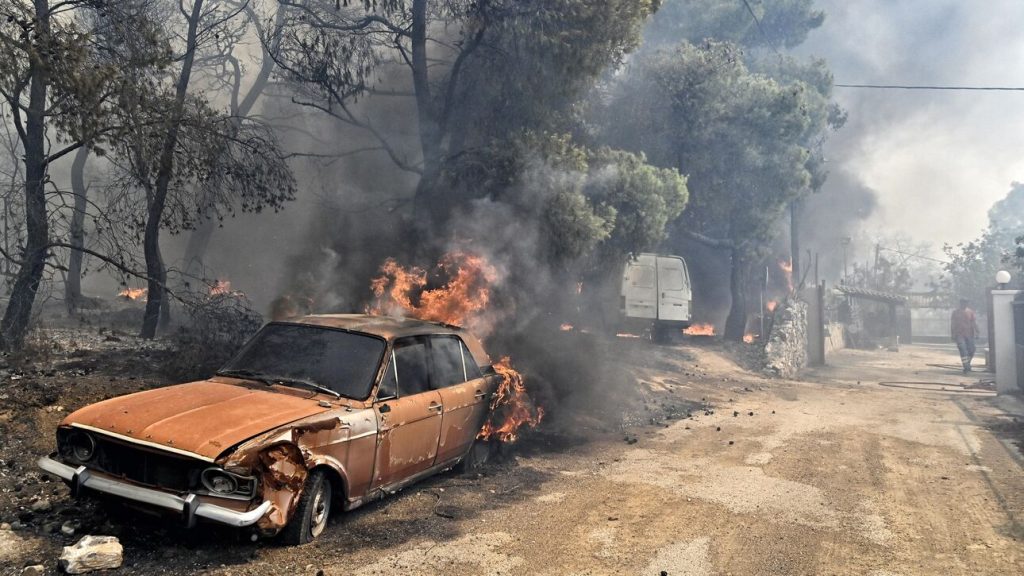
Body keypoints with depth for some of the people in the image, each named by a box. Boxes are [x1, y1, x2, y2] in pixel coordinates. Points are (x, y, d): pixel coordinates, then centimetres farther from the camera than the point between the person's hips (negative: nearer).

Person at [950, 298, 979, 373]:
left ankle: (967, 364, 27)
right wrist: (953, 335, 1)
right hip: (959, 335, -2)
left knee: (971, 350, 4)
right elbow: (952, 324, 5)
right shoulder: (955, 312, 4)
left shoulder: (970, 312, 8)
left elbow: (974, 323, 7)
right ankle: (966, 367, -12)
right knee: (963, 350, -12)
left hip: (969, 335, 2)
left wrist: (976, 333, 0)